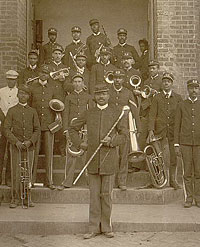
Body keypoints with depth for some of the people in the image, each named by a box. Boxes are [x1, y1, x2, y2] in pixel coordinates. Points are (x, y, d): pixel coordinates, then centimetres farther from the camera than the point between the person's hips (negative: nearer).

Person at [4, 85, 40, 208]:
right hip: (16, 147, -1)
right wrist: (16, 141, -14)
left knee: (28, 173, 4)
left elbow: (37, 130, 4)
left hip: (29, 147, 1)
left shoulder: (33, 111, 8)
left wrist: (30, 141, -11)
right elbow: (6, 129, -2)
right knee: (16, 172, -2)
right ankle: (15, 198, 7)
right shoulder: (12, 111, 3)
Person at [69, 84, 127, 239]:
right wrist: (79, 144, 6)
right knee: (94, 195, 7)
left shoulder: (116, 113, 4)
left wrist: (112, 141, -13)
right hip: (93, 159, 2)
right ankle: (94, 228, 15)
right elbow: (72, 129, 19)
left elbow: (124, 135, 5)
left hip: (109, 159, -2)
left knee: (106, 195, 4)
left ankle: (106, 227, 17)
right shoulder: (88, 113, 9)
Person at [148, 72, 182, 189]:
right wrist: (151, 130, -8)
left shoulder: (178, 98, 11)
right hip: (160, 131, -1)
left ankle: (173, 180, 12)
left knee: (174, 156, 2)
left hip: (174, 131, 1)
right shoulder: (157, 98, 8)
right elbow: (152, 115, 2)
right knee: (162, 157, -5)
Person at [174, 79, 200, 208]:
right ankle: (188, 198, 11)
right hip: (185, 143, 0)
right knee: (187, 172, 2)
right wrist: (176, 145, -2)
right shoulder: (181, 105, 5)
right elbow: (177, 126, 4)